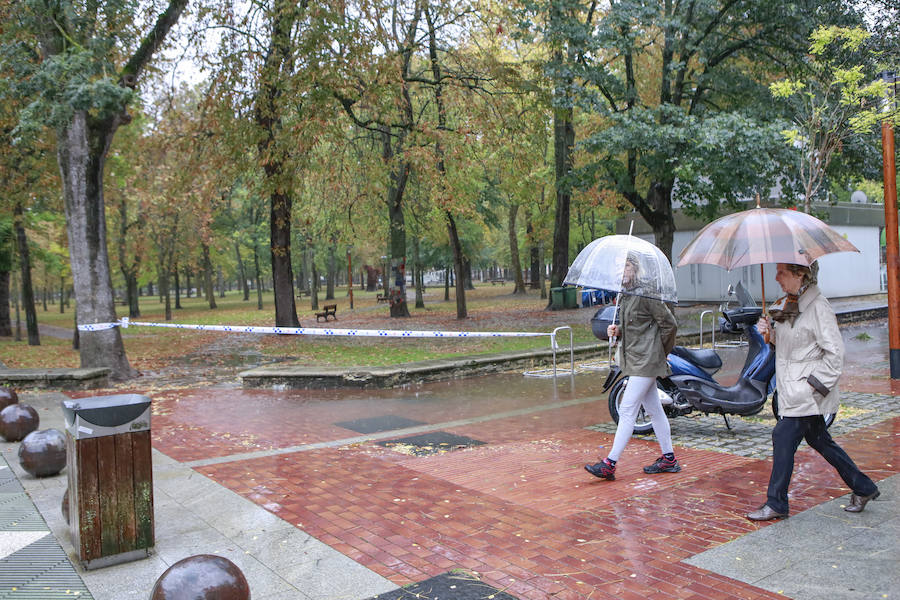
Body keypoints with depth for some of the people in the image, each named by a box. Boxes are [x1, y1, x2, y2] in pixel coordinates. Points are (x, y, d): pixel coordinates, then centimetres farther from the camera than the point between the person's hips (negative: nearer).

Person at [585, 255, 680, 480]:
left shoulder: (646, 295, -15)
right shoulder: (624, 296, 12)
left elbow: (669, 323, -11)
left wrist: (657, 351, -3)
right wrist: (617, 330, 3)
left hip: (645, 361, -9)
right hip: (634, 360, 10)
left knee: (627, 410, -10)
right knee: (654, 409, 15)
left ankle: (610, 464, -8)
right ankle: (669, 459, 25)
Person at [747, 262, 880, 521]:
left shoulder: (817, 307, -16)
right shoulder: (788, 305, 10)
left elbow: (834, 352, -17)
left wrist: (814, 383, -20)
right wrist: (770, 332, 2)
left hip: (805, 391, -9)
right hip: (791, 389, 9)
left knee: (783, 437, -7)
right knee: (818, 439, 16)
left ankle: (776, 504, 4)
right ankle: (863, 487, 31)